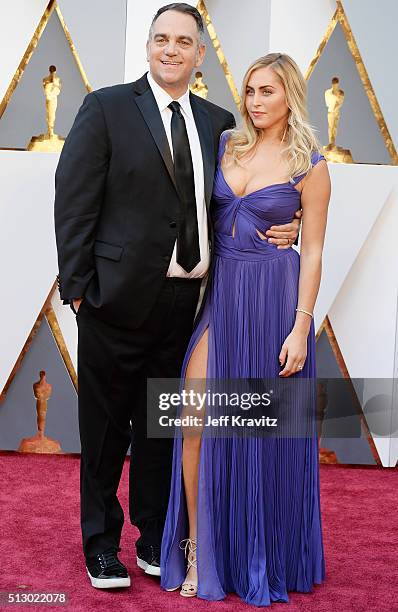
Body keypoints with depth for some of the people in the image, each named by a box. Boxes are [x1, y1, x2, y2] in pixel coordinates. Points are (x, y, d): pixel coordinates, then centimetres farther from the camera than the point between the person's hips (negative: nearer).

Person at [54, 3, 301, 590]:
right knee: (107, 425, 9)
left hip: (183, 298, 4)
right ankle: (101, 543, 25)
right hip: (118, 295, -4)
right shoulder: (107, 107, -3)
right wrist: (77, 287, -11)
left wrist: (277, 229, -4)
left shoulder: (218, 122, 10)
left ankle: (154, 537, 31)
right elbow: (74, 202, -6)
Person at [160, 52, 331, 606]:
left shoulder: (310, 166, -3)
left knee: (265, 429, 5)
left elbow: (313, 251, -4)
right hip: (217, 291, 3)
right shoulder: (227, 144, 8)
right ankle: (198, 550, 9)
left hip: (274, 298, -3)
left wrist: (301, 327, -10)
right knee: (195, 417, -4)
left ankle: (263, 555, 24)